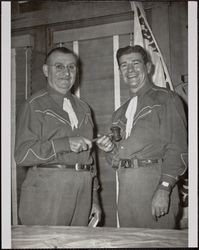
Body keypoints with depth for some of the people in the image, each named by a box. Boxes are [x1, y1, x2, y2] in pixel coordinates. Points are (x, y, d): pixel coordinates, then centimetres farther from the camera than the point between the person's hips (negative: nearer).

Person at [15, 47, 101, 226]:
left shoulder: (83, 108, 18)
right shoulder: (35, 106, -2)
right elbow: (22, 155, -12)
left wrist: (94, 198, 18)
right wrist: (64, 144, -20)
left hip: (83, 191, 5)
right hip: (47, 190, -5)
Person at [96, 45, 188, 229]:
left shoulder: (165, 99, 1)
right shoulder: (120, 113, 21)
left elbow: (176, 149, -10)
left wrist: (164, 189, -20)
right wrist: (110, 149, 3)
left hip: (153, 181, -6)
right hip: (125, 189, 6)